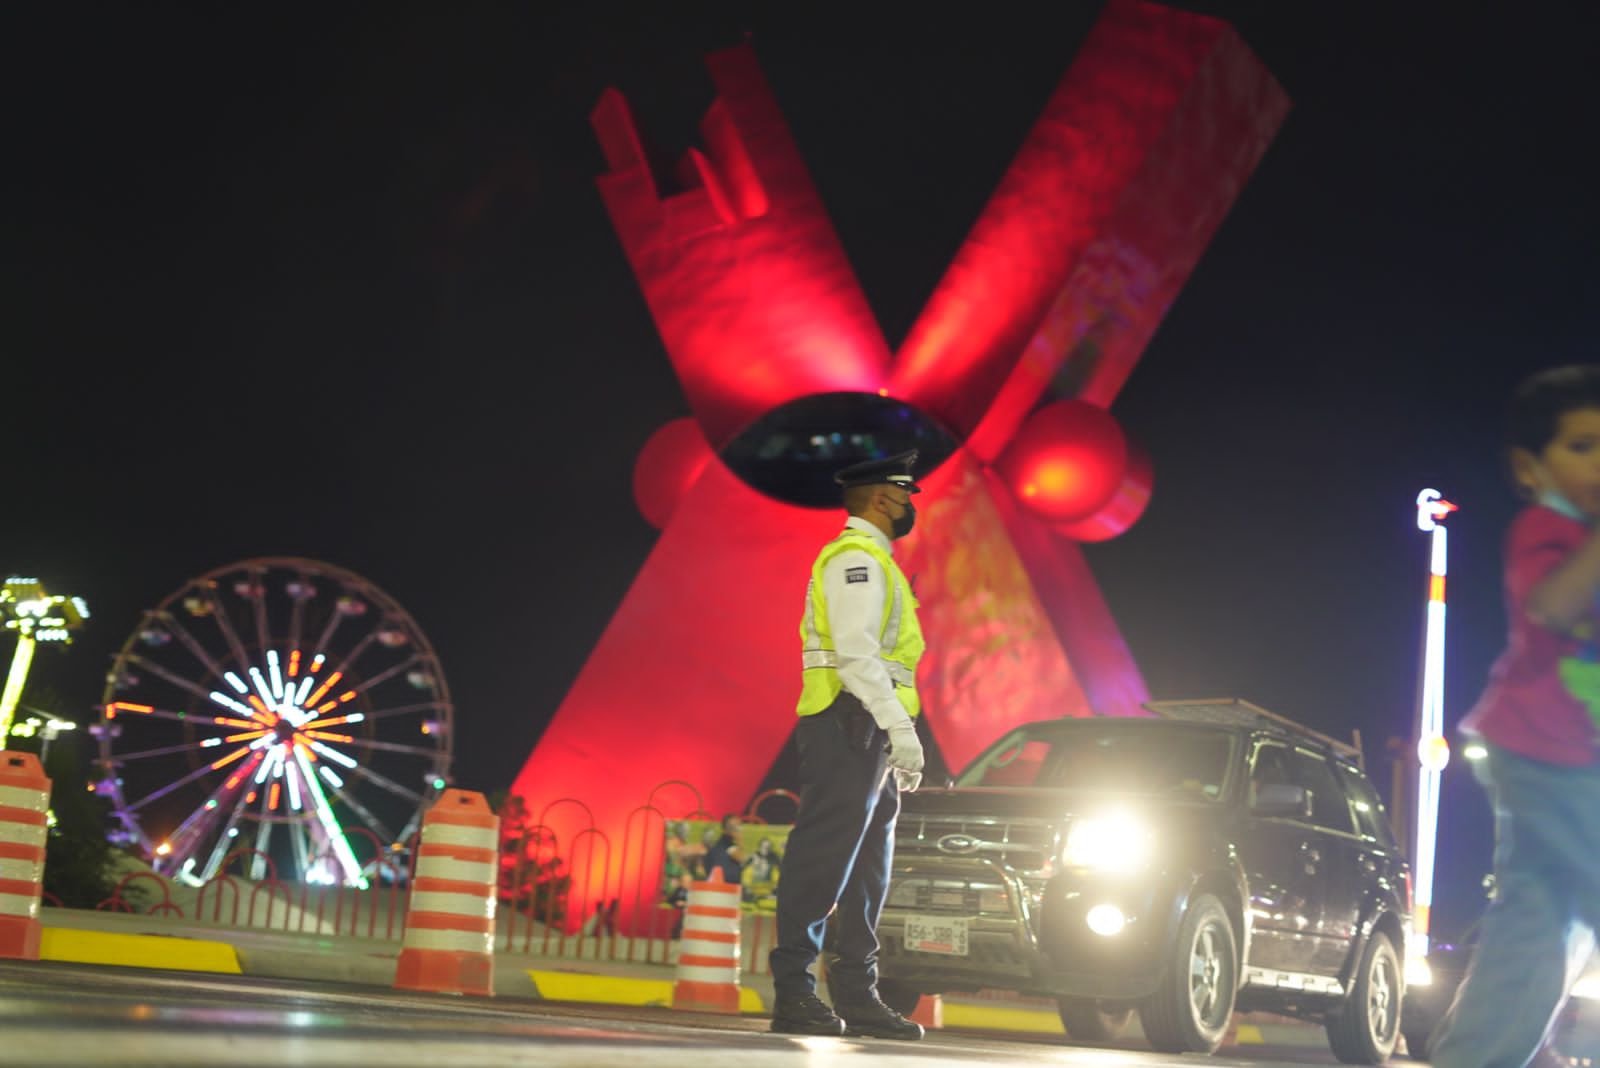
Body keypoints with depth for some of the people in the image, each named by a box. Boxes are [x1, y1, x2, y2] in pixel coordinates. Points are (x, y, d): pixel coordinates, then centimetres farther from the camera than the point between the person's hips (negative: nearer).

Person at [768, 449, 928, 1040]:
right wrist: (900, 727, -23)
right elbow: (856, 654, -19)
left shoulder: (873, 562, 24)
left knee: (868, 867, 9)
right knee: (823, 859, -11)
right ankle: (793, 993, -10)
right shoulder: (855, 557, -8)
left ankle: (857, 996, 12)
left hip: (868, 739, 11)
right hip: (850, 729, -11)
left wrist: (895, 739, 20)